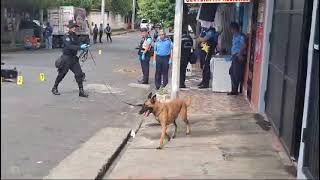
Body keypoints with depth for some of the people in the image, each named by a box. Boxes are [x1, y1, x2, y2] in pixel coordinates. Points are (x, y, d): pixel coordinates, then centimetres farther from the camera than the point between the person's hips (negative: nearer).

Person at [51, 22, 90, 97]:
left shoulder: (75, 36, 10)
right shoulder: (67, 36, -14)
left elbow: (78, 44, 12)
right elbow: (69, 46, -27)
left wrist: (84, 47, -9)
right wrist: (80, 47, -35)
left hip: (74, 58, 7)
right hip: (66, 58, -6)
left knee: (79, 73, -3)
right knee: (61, 74, 5)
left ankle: (81, 91, 2)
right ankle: (54, 88, 25)